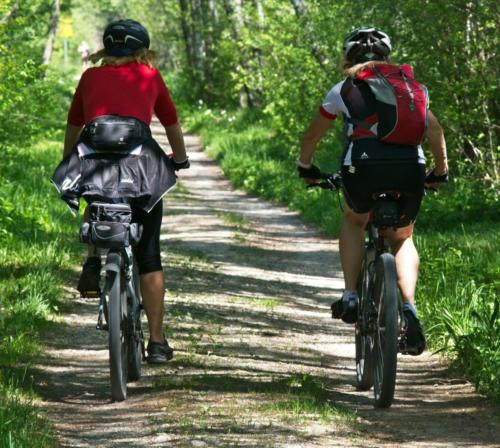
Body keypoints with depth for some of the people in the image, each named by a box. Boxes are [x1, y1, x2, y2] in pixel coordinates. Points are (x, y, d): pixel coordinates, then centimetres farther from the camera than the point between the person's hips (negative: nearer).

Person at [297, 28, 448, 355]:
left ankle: (350, 297, 17)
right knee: (402, 238, 23)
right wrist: (441, 172, 37)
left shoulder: (344, 89, 21)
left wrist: (306, 168, 45)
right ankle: (409, 307, 1)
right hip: (410, 167, 1)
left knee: (354, 221, 30)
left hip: (363, 165, -1)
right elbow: (434, 129, 25)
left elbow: (313, 136, 28)